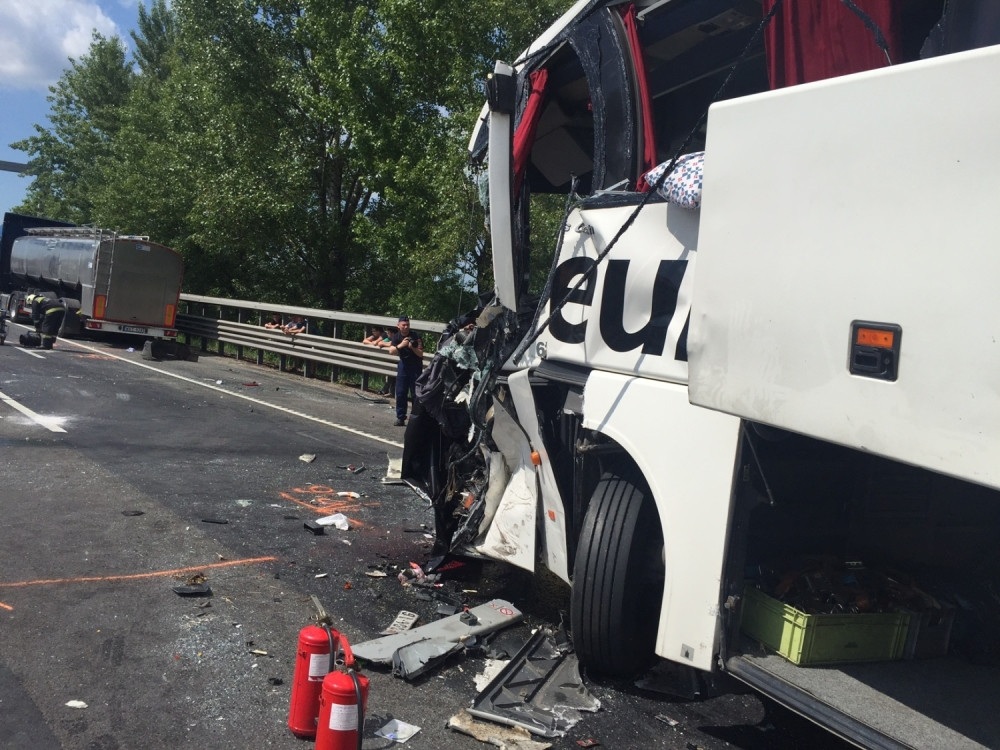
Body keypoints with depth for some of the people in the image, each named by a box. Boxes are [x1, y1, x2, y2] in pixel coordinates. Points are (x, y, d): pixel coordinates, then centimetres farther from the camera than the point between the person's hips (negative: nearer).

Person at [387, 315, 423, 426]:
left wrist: (412, 347, -31)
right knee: (400, 393, 2)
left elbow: (420, 354, -13)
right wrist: (400, 345, -34)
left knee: (415, 394, -5)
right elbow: (391, 351, -16)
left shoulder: (416, 337, -12)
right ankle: (400, 418, 8)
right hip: (403, 364, 3)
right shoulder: (396, 337, -2)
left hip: (415, 366, -3)